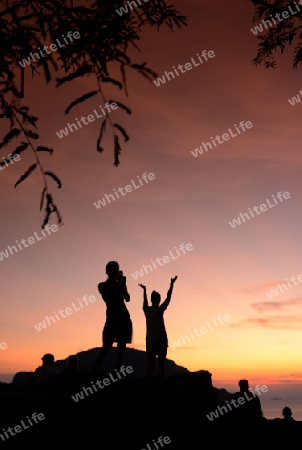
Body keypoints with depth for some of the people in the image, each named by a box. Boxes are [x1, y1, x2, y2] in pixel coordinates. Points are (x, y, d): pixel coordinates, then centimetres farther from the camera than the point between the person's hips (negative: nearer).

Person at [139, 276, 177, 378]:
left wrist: (144, 290, 41)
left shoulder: (146, 309, 6)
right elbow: (168, 297, -5)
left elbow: (145, 301, 25)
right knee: (161, 364, -6)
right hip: (160, 340, -5)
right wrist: (172, 284, 1)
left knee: (150, 365, 8)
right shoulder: (159, 310, -7)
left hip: (149, 341, 5)